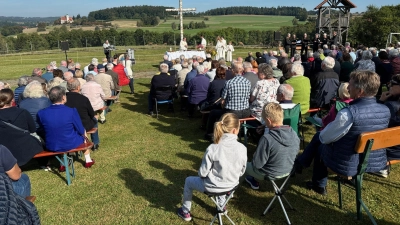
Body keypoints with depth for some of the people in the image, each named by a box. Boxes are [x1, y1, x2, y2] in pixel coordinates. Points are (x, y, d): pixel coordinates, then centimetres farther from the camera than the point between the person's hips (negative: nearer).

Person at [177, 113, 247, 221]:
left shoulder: (212, 149, -27)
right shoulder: (242, 148, -18)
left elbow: (203, 173, -18)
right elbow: (241, 172, -4)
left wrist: (201, 174, 5)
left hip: (213, 187, -4)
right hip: (232, 185, 4)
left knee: (188, 180, 25)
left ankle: (185, 212, 38)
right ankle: (221, 206, 51)